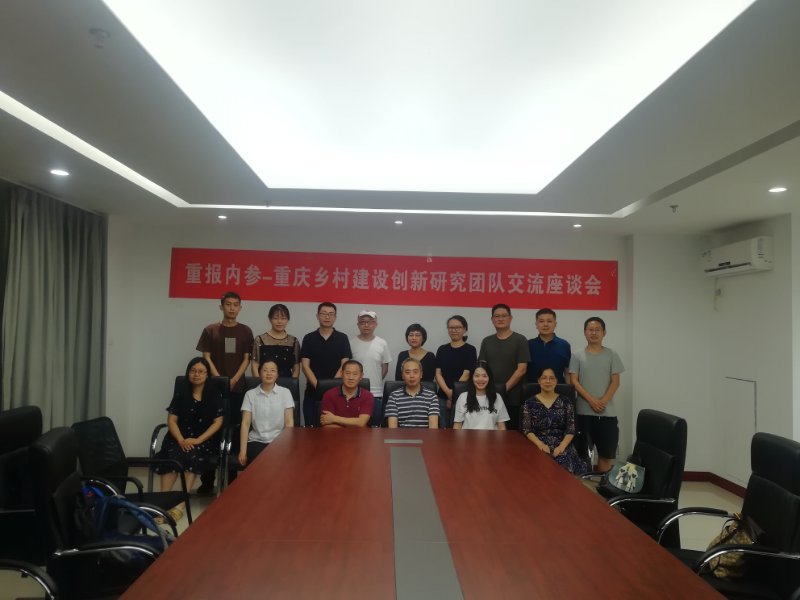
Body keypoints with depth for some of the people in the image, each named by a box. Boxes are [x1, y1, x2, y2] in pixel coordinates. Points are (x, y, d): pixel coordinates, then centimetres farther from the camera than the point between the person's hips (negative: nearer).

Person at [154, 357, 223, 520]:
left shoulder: (215, 395, 4)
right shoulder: (181, 393, 8)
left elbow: (218, 422, -2)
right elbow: (172, 420, 3)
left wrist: (198, 440, -14)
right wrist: (181, 440, -15)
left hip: (205, 439, -2)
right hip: (181, 437, 2)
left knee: (192, 456, -33)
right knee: (172, 456, -30)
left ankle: (180, 505, -33)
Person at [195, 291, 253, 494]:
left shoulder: (245, 331, 7)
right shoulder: (210, 330, 5)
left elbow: (246, 359, 4)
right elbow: (206, 357, 1)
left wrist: (233, 380, -8)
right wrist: (219, 379, -11)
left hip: (237, 388, 1)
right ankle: (207, 481, 5)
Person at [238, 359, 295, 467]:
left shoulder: (285, 392, 5)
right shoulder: (250, 394, 6)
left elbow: (289, 422, 0)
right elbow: (245, 423, 0)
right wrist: (243, 451, -10)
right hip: (256, 441, 0)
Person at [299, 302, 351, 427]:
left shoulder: (342, 338, 3)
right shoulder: (309, 338, 4)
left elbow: (344, 366, -3)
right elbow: (305, 366, -1)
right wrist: (317, 386, -14)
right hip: (313, 392, 1)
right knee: (311, 428, 4)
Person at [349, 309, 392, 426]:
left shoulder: (382, 344, 3)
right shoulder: (351, 343, -2)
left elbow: (385, 368, 9)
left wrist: (375, 383, 6)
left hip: (376, 394, 1)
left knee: (375, 427, 9)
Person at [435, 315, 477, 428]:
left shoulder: (470, 350, -2)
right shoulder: (442, 349, 10)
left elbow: (466, 375, -8)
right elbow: (438, 373, 3)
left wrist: (454, 394, -9)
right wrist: (448, 391, -12)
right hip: (443, 397, 3)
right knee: (443, 429, 7)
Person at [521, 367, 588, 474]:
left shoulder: (565, 402, 9)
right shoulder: (529, 403, 7)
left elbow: (571, 429, 4)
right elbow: (527, 430, 2)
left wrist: (562, 446, -13)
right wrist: (540, 444, -16)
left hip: (561, 444, 1)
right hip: (538, 445, -1)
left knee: (564, 464, -31)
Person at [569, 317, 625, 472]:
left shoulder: (612, 355, 5)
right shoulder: (577, 356, 3)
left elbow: (615, 382, 1)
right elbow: (574, 381, -2)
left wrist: (603, 401, -13)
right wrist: (591, 400, -14)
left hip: (607, 412, 1)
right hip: (584, 411, -1)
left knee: (606, 452, 6)